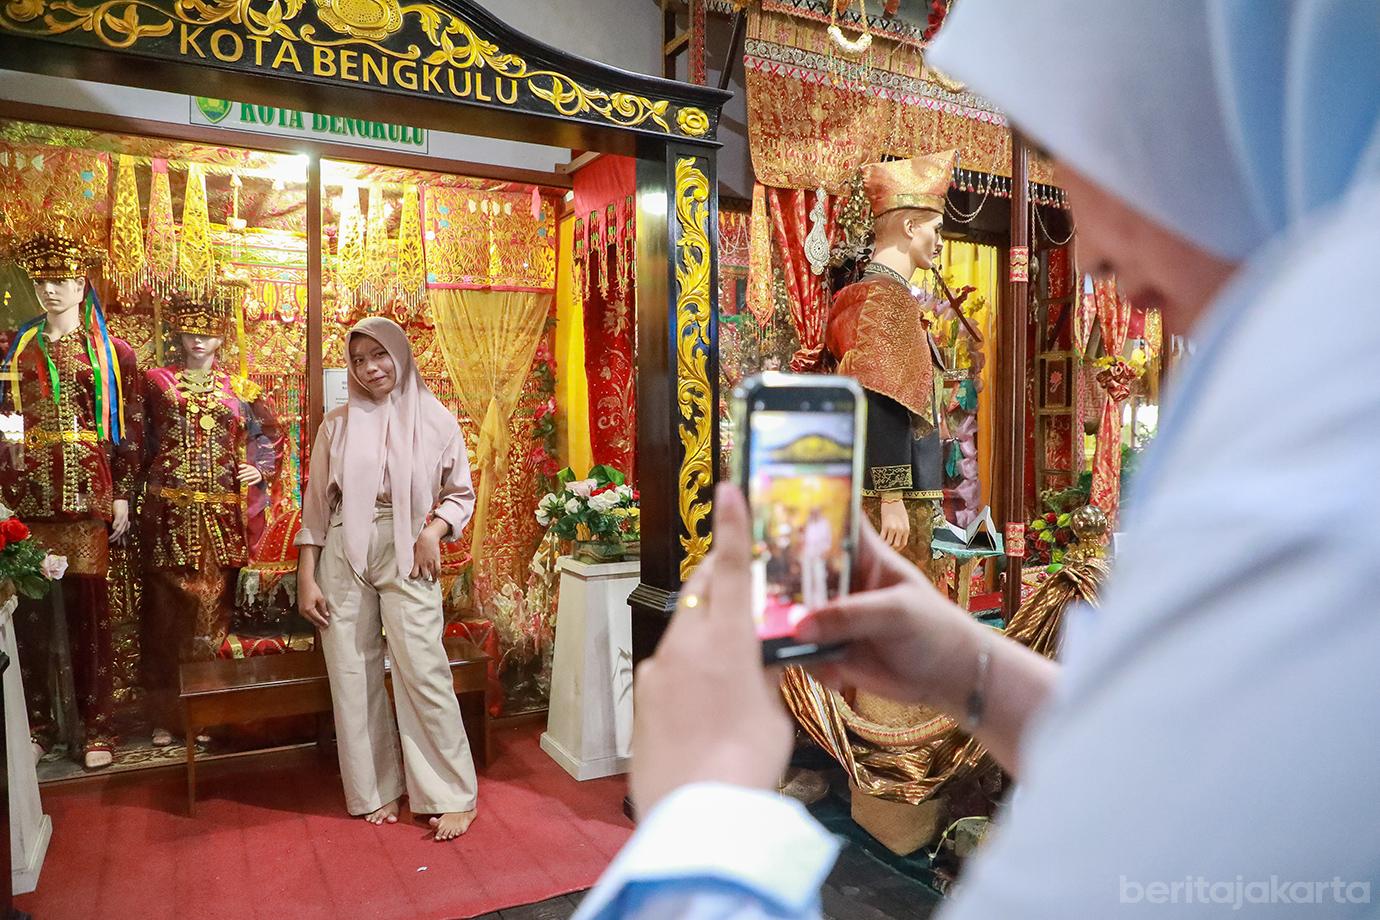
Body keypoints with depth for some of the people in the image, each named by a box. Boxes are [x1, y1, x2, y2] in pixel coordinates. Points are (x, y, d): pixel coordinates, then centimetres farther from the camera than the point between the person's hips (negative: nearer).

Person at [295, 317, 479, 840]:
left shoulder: (434, 419, 2)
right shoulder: (338, 424, 7)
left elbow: (460, 493, 8)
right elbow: (317, 506, 8)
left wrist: (434, 531, -11)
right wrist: (307, 578, 4)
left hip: (406, 554, -2)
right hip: (344, 556, 2)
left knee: (423, 670, -7)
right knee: (353, 675, 4)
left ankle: (452, 796, 5)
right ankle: (378, 789, 21)